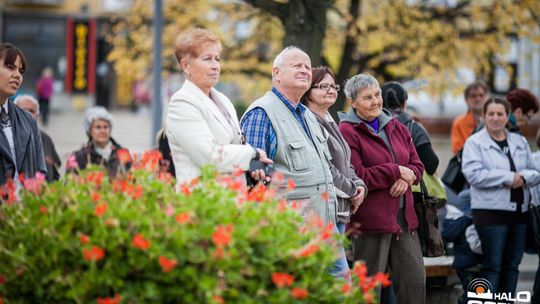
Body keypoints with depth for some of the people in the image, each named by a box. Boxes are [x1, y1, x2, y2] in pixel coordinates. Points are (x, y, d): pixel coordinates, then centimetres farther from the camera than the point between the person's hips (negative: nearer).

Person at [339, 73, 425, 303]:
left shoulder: (396, 127, 14)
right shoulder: (347, 132, -8)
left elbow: (417, 166, 15)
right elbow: (357, 177, -17)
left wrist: (405, 178, -8)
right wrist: (396, 171, -11)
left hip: (404, 217, 7)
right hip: (370, 220, -6)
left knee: (415, 282, 5)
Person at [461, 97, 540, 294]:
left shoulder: (520, 142, 15)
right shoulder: (475, 143, -2)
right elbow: (474, 174, -16)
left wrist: (523, 177, -11)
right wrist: (509, 177, -16)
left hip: (519, 210, 6)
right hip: (491, 210, -6)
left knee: (512, 264, 10)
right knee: (492, 265, -6)